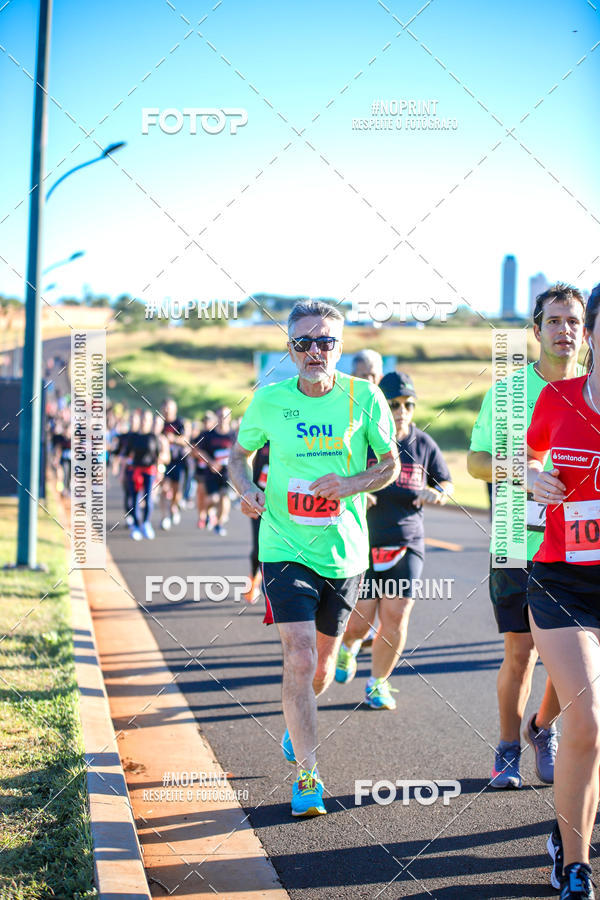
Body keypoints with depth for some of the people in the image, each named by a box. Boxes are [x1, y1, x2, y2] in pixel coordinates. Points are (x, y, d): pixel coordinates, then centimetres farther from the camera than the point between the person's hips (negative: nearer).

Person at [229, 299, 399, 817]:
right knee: (300, 662, -15)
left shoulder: (364, 397, -4)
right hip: (286, 548, -2)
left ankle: (296, 726, 48)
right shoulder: (269, 400, -3)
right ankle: (307, 776, -6)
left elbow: (390, 464, 3)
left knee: (322, 667, 15)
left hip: (345, 551, 2)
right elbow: (240, 454, 12)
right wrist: (247, 489, -8)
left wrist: (351, 484, -16)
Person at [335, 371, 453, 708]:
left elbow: (446, 484, 16)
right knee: (359, 622, -3)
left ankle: (379, 682, 16)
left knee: (395, 618, -7)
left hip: (407, 545, 2)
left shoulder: (424, 445, 3)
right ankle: (348, 646, 36)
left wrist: (437, 493, -7)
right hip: (364, 542, -2)